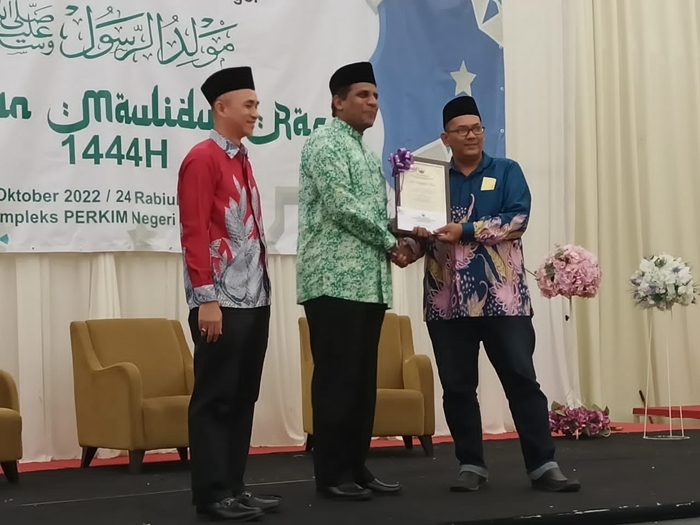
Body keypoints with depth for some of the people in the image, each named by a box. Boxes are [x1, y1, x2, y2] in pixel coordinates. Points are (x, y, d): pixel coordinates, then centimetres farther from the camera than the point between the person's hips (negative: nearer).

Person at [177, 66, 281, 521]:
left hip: (255, 300, 9)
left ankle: (235, 486, 18)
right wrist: (206, 298, -19)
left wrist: (262, 289, 16)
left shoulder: (243, 160, 18)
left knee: (244, 397, 11)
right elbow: (194, 233, -14)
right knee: (215, 398, -2)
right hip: (222, 302, -9)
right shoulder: (203, 158, -8)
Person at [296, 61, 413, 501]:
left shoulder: (367, 154, 22)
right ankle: (332, 473, -1)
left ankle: (357, 466, 15)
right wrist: (390, 243, -7)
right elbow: (343, 207, -16)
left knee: (363, 378, 9)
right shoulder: (325, 144, -6)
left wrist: (397, 242, 4)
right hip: (336, 280, -9)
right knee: (336, 377, -7)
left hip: (369, 280, 9)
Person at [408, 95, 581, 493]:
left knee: (522, 380, -3)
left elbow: (517, 219, -8)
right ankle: (471, 465, 14)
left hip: (502, 297, -2)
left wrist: (464, 230, -15)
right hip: (448, 300, 2)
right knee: (457, 387, 5)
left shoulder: (507, 171, 7)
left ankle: (544, 465, 0)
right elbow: (418, 232, 8)